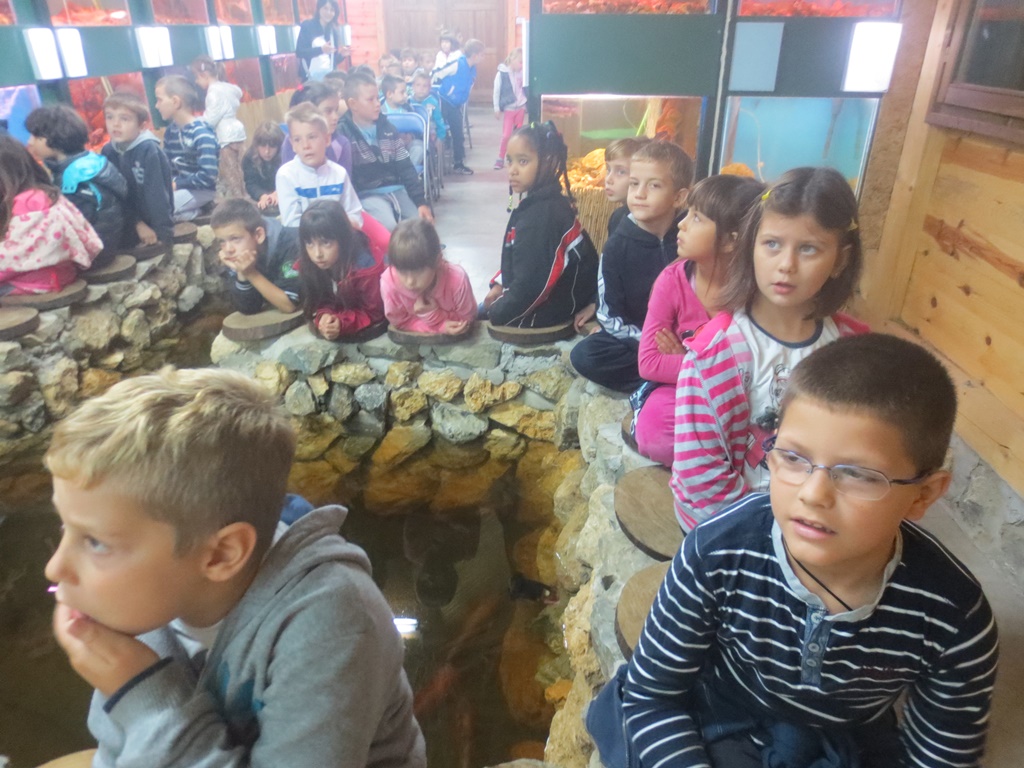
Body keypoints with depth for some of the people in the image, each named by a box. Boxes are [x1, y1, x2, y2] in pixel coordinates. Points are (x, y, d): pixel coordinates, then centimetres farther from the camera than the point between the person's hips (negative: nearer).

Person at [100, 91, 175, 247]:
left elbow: (157, 193, -19)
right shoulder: (108, 151, 0)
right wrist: (138, 223, -14)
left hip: (154, 222, -5)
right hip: (131, 222, 6)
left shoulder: (149, 150, -17)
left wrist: (162, 232, -20)